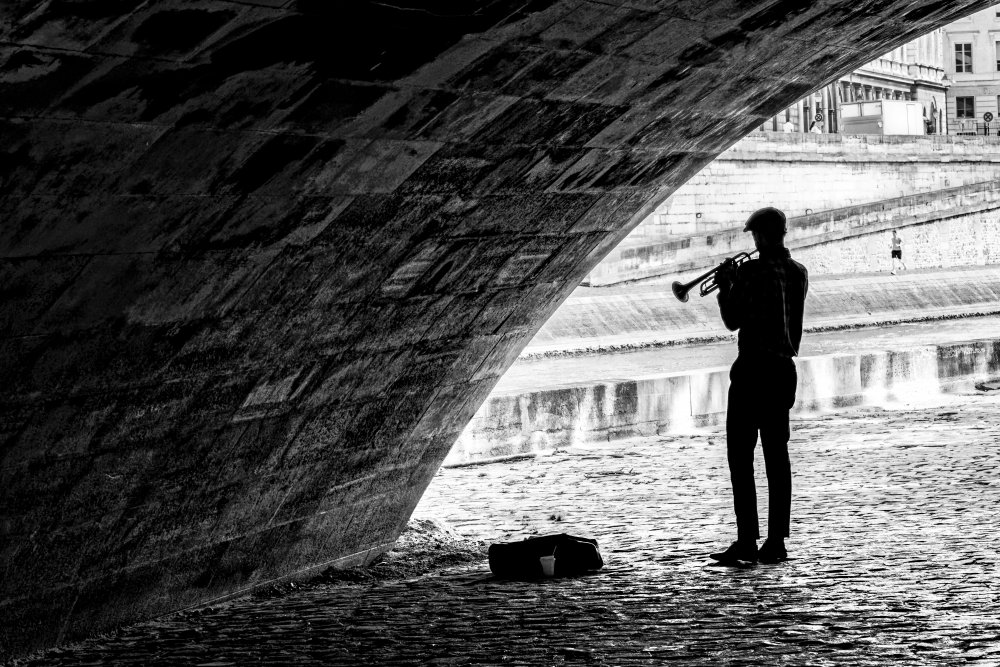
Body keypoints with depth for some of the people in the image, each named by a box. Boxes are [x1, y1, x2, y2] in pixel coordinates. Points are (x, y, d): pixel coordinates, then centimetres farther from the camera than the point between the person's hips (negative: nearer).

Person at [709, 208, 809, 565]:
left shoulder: (751, 271, -13)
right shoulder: (798, 273, 9)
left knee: (741, 457, -3)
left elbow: (733, 321, -8)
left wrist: (725, 287, 7)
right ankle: (777, 541, 9)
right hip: (784, 368, 7)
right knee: (777, 457, 10)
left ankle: (747, 541, -7)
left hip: (753, 368, -7)